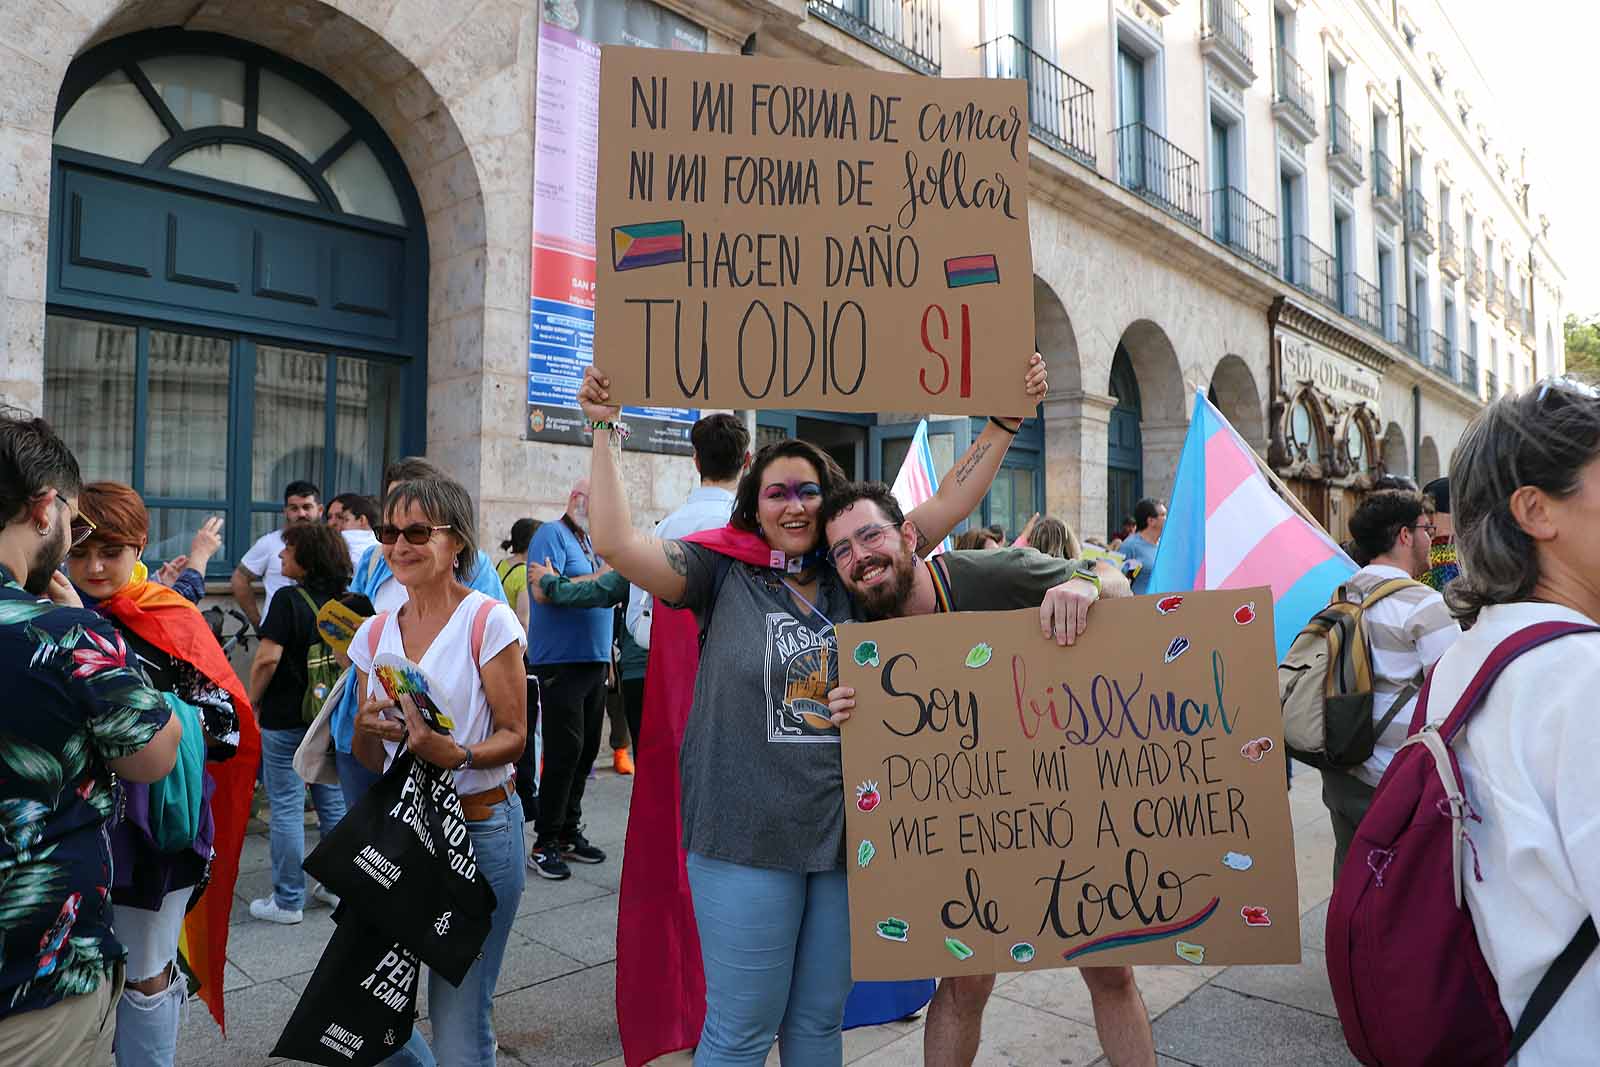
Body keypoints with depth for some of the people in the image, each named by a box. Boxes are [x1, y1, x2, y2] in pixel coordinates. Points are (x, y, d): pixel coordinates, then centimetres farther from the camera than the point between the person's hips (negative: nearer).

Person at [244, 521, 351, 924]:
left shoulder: (289, 600, -15)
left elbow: (267, 659, -21)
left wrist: (252, 701, -6)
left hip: (286, 719, -6)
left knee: (287, 807, 4)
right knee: (333, 802, 15)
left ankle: (288, 901, 11)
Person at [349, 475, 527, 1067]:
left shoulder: (489, 620, -9)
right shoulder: (375, 632, 7)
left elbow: (515, 735, -8)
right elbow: (370, 760, 11)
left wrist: (456, 753, -27)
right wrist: (368, 729, -11)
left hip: (480, 829, -5)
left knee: (459, 1016, 3)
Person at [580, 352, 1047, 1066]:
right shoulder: (724, 574, -2)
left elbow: (949, 504, 6)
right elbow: (617, 542, -13)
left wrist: (1006, 421, 2)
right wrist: (604, 429, -14)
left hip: (846, 834, 4)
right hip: (747, 840, -3)